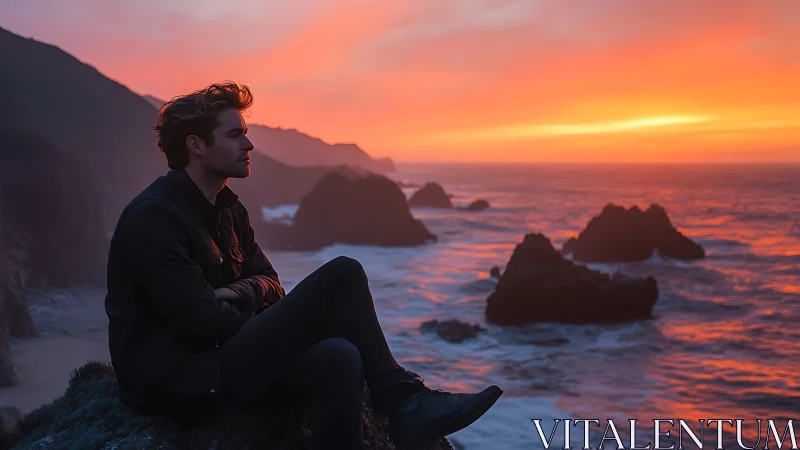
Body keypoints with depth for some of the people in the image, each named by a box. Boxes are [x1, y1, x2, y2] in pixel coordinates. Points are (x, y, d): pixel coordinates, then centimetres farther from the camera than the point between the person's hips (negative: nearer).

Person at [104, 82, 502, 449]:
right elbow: (204, 322, -22)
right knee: (341, 274, -18)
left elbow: (269, 282, 14)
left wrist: (233, 294, -9)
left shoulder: (227, 208, 13)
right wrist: (252, 298, -4)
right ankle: (402, 400, -11)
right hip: (179, 382, -8)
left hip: (220, 357, 8)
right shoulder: (153, 216, -16)